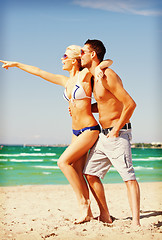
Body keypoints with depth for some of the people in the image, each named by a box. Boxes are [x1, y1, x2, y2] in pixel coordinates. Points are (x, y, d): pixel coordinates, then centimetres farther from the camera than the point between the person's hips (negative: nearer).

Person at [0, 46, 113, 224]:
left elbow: (109, 61, -4)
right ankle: (87, 213, 7)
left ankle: (83, 202, -11)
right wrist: (15, 64, 26)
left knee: (63, 162, -18)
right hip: (76, 132, 8)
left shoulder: (85, 75, -7)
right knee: (77, 172, 2)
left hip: (90, 130, -7)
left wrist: (99, 68, -24)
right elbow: (39, 72, 20)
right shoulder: (66, 81, 12)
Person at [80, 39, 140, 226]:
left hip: (118, 134, -10)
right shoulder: (95, 78, 15)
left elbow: (130, 104, -20)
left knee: (129, 176, -11)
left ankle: (135, 222, -12)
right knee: (90, 173, 7)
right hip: (103, 134, 10)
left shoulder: (107, 76, -15)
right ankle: (105, 217, 15)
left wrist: (116, 130, -16)